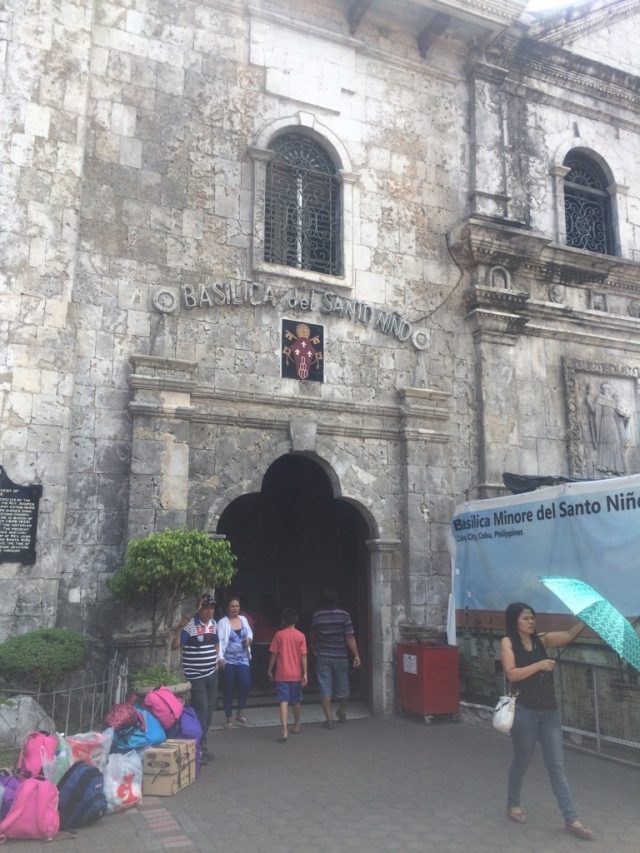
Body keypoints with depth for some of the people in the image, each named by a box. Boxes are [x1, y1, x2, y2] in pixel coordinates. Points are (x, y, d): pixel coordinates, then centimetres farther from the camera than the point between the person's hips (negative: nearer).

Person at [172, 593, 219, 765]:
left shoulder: (214, 624, 7)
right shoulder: (189, 625, -16)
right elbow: (175, 646, -21)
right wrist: (179, 628, -32)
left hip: (212, 674, 7)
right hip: (195, 676, -7)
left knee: (209, 709, 13)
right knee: (201, 710, -7)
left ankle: (202, 745, 27)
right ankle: (199, 748, 4)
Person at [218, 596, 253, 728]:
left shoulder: (243, 619, 10)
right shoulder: (223, 622, -5)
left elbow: (250, 633, 20)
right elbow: (220, 640, -11)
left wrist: (249, 640, -3)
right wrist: (220, 657, -19)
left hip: (243, 658, 3)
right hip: (228, 659, -3)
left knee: (246, 683, -10)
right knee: (228, 688, 2)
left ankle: (240, 712, 13)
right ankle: (229, 718, 15)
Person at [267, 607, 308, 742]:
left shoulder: (279, 635, -3)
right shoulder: (301, 636, -3)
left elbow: (274, 654, -1)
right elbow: (303, 656, -5)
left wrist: (270, 670, 9)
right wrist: (305, 673, -2)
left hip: (282, 675, -1)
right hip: (296, 675, 2)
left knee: (283, 702, -5)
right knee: (296, 701, 18)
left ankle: (284, 730, -18)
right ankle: (297, 726, 33)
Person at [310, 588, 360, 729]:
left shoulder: (316, 616, -2)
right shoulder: (344, 615, -8)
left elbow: (313, 636, 12)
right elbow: (350, 638, -11)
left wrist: (314, 649, 32)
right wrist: (356, 655, -6)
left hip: (323, 656, 0)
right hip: (341, 656, 0)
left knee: (325, 688, 4)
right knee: (342, 687, 16)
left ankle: (329, 719, 0)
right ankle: (342, 713, 33)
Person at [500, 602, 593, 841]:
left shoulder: (542, 640, 6)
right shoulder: (508, 642, -6)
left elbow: (569, 635, -8)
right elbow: (512, 674, -17)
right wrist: (539, 665, -21)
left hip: (549, 710, 4)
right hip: (524, 711, -4)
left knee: (557, 765, 5)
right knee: (522, 760, 12)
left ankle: (571, 819, 9)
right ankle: (513, 804, 32)